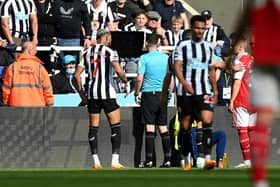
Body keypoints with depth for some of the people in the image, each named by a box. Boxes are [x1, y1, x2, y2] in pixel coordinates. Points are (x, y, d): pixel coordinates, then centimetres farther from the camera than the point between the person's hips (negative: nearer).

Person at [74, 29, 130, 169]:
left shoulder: (87, 52, 11)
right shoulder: (109, 51, -4)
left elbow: (77, 74, 7)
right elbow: (118, 70, -17)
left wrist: (81, 93, 15)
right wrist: (126, 83, 0)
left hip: (91, 92, 5)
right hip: (106, 91, -5)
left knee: (93, 127, 9)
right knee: (115, 125, 0)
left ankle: (95, 161, 5)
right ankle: (115, 160, -7)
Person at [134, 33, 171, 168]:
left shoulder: (144, 58, -6)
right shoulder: (166, 58, 6)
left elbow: (140, 78, -10)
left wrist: (136, 94, 1)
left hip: (149, 93, -4)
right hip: (163, 95, 4)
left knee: (150, 128, -4)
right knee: (163, 128, 8)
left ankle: (149, 160, -7)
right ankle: (167, 159, 5)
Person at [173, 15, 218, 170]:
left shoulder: (208, 47, 12)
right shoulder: (183, 45, 1)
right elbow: (177, 66, -9)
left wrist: (215, 91, 16)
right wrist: (184, 83, -25)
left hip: (204, 91, 2)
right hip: (185, 91, -2)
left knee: (207, 121, -18)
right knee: (185, 125, 5)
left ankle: (205, 156, -23)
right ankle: (186, 158, 17)